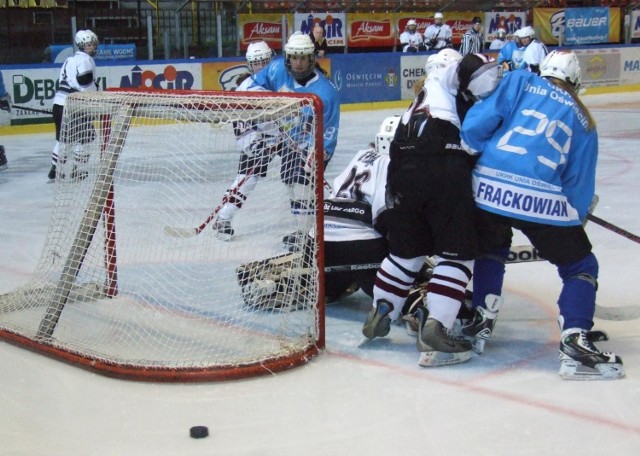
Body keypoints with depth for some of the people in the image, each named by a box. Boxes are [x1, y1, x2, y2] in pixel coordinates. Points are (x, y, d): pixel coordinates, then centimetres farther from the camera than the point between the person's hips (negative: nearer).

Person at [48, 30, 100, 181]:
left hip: (59, 102, 9)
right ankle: (78, 170, 4)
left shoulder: (70, 60, 25)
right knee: (85, 136, 2)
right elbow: (86, 83, -17)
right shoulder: (85, 59, -5)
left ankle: (55, 169, 21)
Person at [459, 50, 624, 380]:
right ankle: (575, 343, -3)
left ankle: (481, 317, 29)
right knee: (580, 266, 14)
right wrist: (573, 217, 28)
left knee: (491, 248, 32)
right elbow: (579, 188, 15)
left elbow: (476, 124, 3)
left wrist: (472, 152, 19)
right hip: (543, 201, -1)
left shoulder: (519, 82, 15)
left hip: (488, 189, 2)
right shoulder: (584, 121, 19)